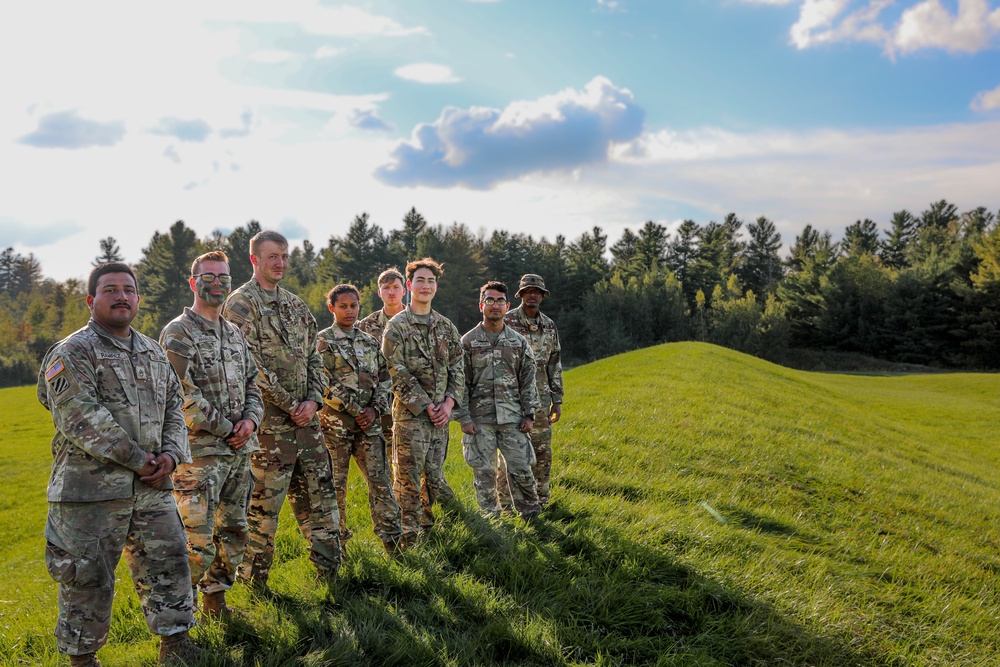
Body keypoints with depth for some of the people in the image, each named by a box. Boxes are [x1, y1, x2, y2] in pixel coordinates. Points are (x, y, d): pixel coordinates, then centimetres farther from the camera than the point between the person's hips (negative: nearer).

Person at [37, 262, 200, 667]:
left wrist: (170, 455, -2)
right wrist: (137, 459, -17)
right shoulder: (71, 353, -8)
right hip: (90, 489, -6)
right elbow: (81, 419, -18)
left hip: (152, 485, 6)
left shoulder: (154, 353, 14)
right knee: (87, 576, 4)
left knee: (168, 561, 9)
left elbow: (173, 409, 17)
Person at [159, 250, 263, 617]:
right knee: (197, 542, -9)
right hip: (200, 452, -7)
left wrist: (250, 420, -2)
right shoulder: (177, 333, -7)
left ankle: (215, 603, 28)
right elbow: (183, 395, -15)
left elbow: (252, 385, 18)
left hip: (238, 450, 8)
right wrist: (226, 429, -12)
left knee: (233, 533, 14)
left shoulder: (235, 334, 16)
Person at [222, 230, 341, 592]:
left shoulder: (296, 305, 16)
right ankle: (254, 580, 13)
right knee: (263, 503, -1)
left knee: (320, 493, 12)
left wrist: (312, 400, -3)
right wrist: (291, 405, -13)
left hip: (306, 418, 7)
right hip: (268, 423, -7)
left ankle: (331, 572, 23)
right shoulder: (240, 304, -7)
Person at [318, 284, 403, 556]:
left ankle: (393, 541, 6)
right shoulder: (323, 341, -1)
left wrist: (375, 409, -3)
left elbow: (384, 379, 14)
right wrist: (355, 411, -12)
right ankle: (338, 542, 14)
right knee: (336, 484, 2)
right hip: (336, 423, -4)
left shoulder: (370, 342, 15)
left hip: (369, 422, 4)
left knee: (380, 480, 2)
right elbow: (323, 383, -10)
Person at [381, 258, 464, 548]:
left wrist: (449, 402, -4)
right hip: (410, 415, -5)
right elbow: (399, 375, -10)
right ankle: (409, 539, 6)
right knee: (408, 479, -2)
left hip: (441, 415, 5)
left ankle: (429, 529, 26)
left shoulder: (446, 326, 13)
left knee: (435, 478, 12)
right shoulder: (396, 327, -4)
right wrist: (426, 406, -13)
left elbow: (457, 368, 11)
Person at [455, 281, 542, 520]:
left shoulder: (518, 342, 7)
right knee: (484, 472, 3)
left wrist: (529, 414, 4)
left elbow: (528, 381, 10)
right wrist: (464, 418, -7)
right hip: (480, 419, -1)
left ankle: (531, 515, 20)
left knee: (521, 469, 2)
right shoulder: (468, 342, 0)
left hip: (512, 417, 2)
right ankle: (490, 519, 16)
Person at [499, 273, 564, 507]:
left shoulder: (549, 326, 10)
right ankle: (506, 503, 8)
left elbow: (555, 365, 15)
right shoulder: (506, 322, -5)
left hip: (540, 398, 5)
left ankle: (540, 500, 19)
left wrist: (557, 399, 11)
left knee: (542, 452, 7)